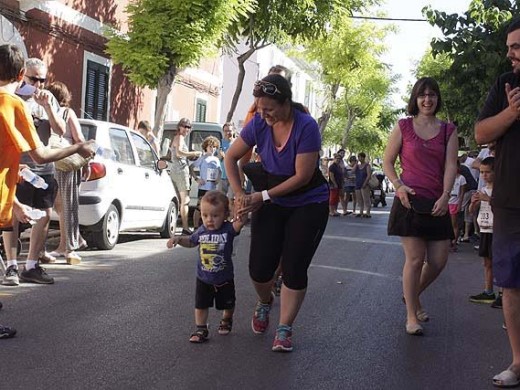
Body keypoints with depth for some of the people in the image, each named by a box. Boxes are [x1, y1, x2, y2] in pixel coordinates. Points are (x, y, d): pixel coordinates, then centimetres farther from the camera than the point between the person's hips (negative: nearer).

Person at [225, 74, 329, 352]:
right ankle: (264, 303, 32)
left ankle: (284, 330, 10)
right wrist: (239, 194, -11)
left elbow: (302, 176, -23)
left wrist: (263, 196, -21)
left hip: (308, 204, -3)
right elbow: (231, 157, 0)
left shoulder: (306, 127, -23)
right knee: (259, 268, -2)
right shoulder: (259, 124, -11)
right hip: (271, 203, 4)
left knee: (294, 269, -5)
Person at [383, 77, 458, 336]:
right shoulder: (403, 127, 3)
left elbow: (451, 166, -1)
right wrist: (398, 185, -10)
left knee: (439, 261, 4)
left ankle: (414, 295, 33)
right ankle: (411, 316, 7)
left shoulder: (448, 130, 8)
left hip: (437, 203, 3)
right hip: (410, 199, -3)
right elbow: (387, 162, 6)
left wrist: (445, 195, -15)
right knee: (415, 259, -5)